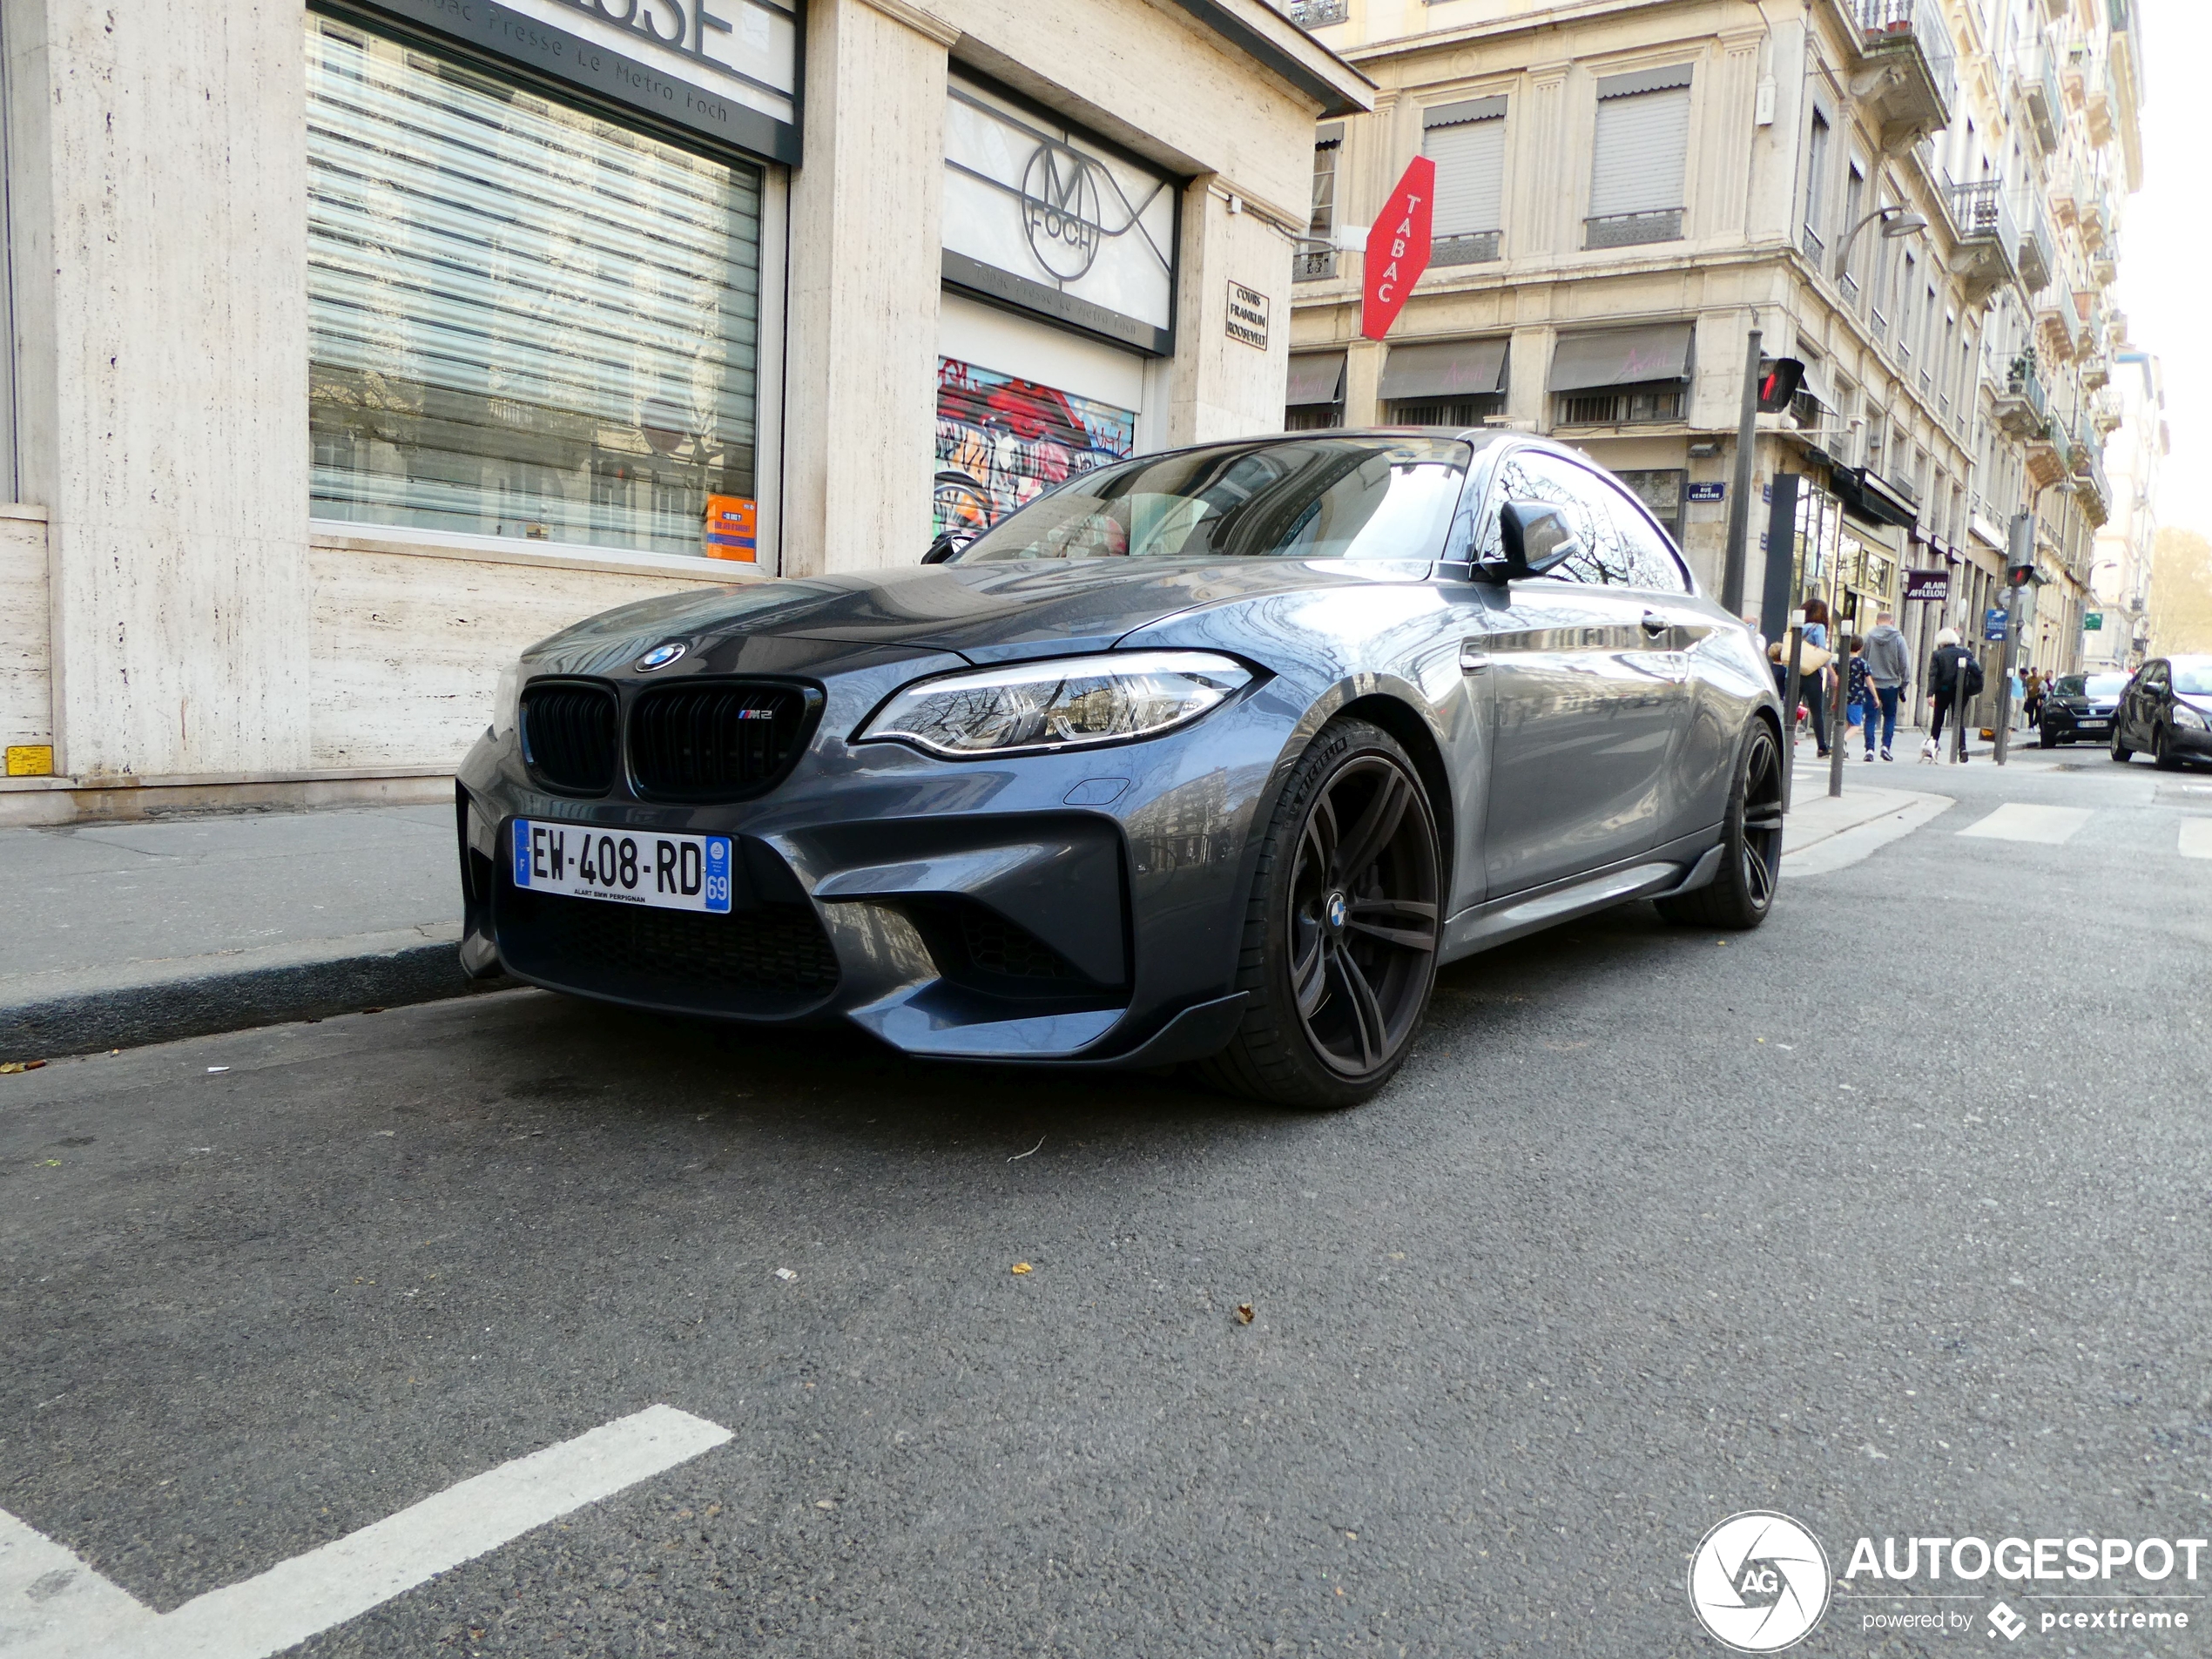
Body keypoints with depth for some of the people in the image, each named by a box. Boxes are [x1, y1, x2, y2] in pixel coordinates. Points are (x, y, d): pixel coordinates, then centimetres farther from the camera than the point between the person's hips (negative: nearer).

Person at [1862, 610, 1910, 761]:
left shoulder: (1868, 637, -3)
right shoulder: (1898, 639, -2)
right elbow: (1904, 664, -1)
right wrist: (1904, 683, 7)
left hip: (1871, 683, 0)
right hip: (1891, 685, 0)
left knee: (1870, 717, 5)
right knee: (1890, 716, 13)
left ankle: (1869, 748, -2)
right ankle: (1886, 745, 0)